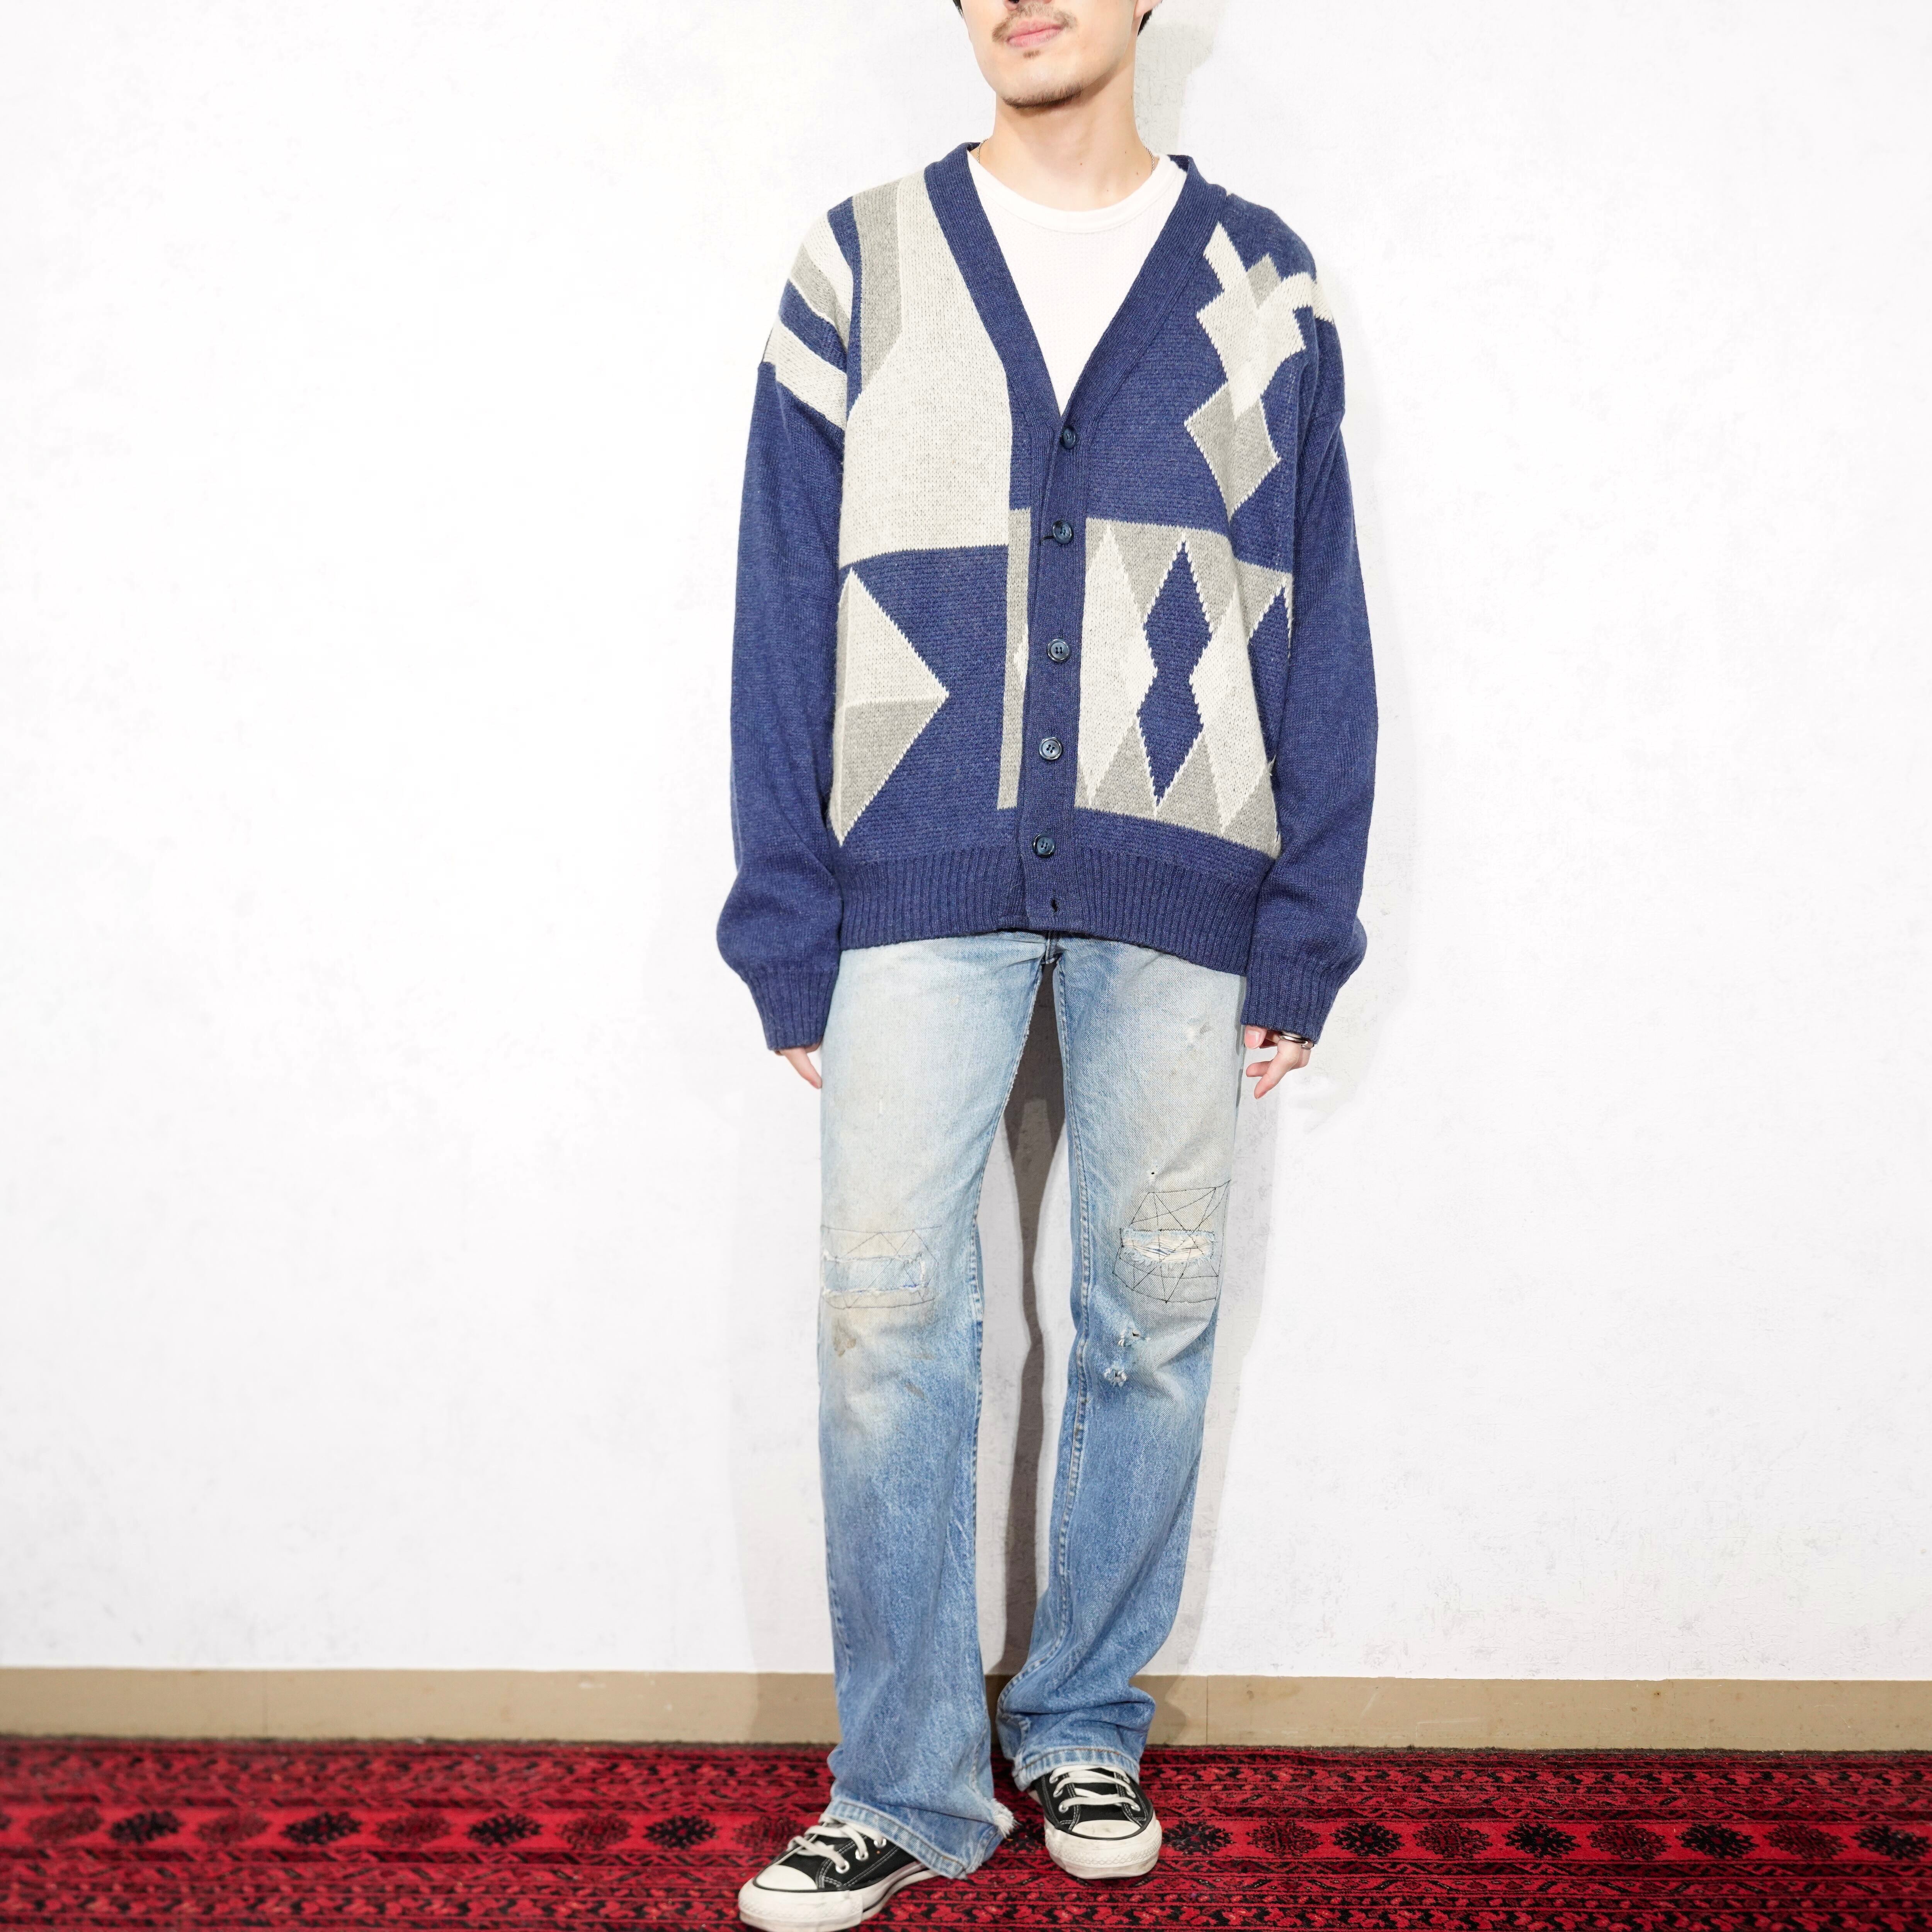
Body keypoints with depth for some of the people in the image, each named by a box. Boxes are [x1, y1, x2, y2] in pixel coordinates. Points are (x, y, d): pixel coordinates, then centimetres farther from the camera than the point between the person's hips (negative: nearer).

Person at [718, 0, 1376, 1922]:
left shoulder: (1258, 288, 9)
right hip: (921, 881, 0)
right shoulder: (858, 269, 8)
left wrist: (1306, 930, 2)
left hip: (1177, 893, 1)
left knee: (1151, 1319, 7)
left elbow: (1318, 628, 8)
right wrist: (786, 933, -1)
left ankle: (1086, 1727, 25)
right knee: (886, 1321, -3)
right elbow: (786, 616, 5)